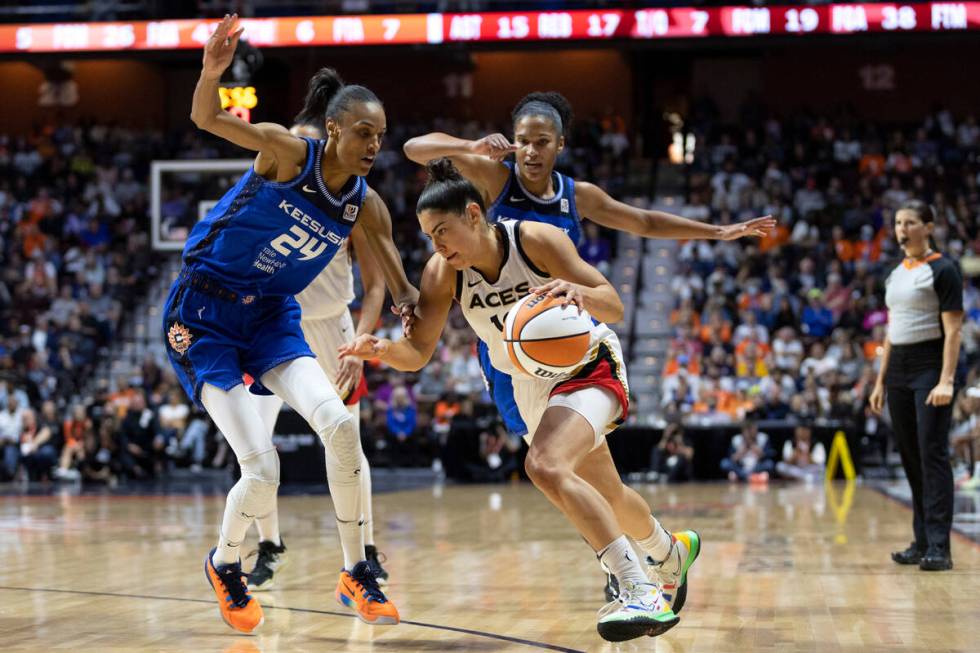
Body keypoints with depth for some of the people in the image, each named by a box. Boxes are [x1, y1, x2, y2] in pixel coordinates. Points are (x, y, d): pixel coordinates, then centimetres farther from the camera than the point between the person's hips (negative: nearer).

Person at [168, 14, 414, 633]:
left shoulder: (367, 208, -2)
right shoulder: (288, 151, -14)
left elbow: (405, 295, 4)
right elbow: (208, 119, -24)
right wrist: (212, 69, -44)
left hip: (272, 316, 4)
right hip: (203, 314, -4)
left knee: (339, 423, -21)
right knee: (263, 470, -14)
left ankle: (357, 575, -3)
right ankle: (225, 565, 19)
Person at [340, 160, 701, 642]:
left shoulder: (536, 240, -26)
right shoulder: (442, 274, -14)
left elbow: (614, 306, -28)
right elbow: (417, 352, -14)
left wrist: (578, 292, -50)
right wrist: (381, 350, -36)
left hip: (589, 366, -6)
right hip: (531, 387, 6)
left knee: (545, 466, -33)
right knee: (606, 499, 21)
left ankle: (643, 593, -32)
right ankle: (672, 552, 54)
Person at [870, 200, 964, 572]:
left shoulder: (942, 270, -7)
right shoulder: (896, 274, 15)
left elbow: (953, 330, -12)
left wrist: (946, 381, -20)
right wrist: (881, 380, 16)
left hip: (930, 366, -7)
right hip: (898, 369, 7)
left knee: (932, 454, -11)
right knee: (910, 457, 8)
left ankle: (939, 548, -11)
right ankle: (921, 543, 14)